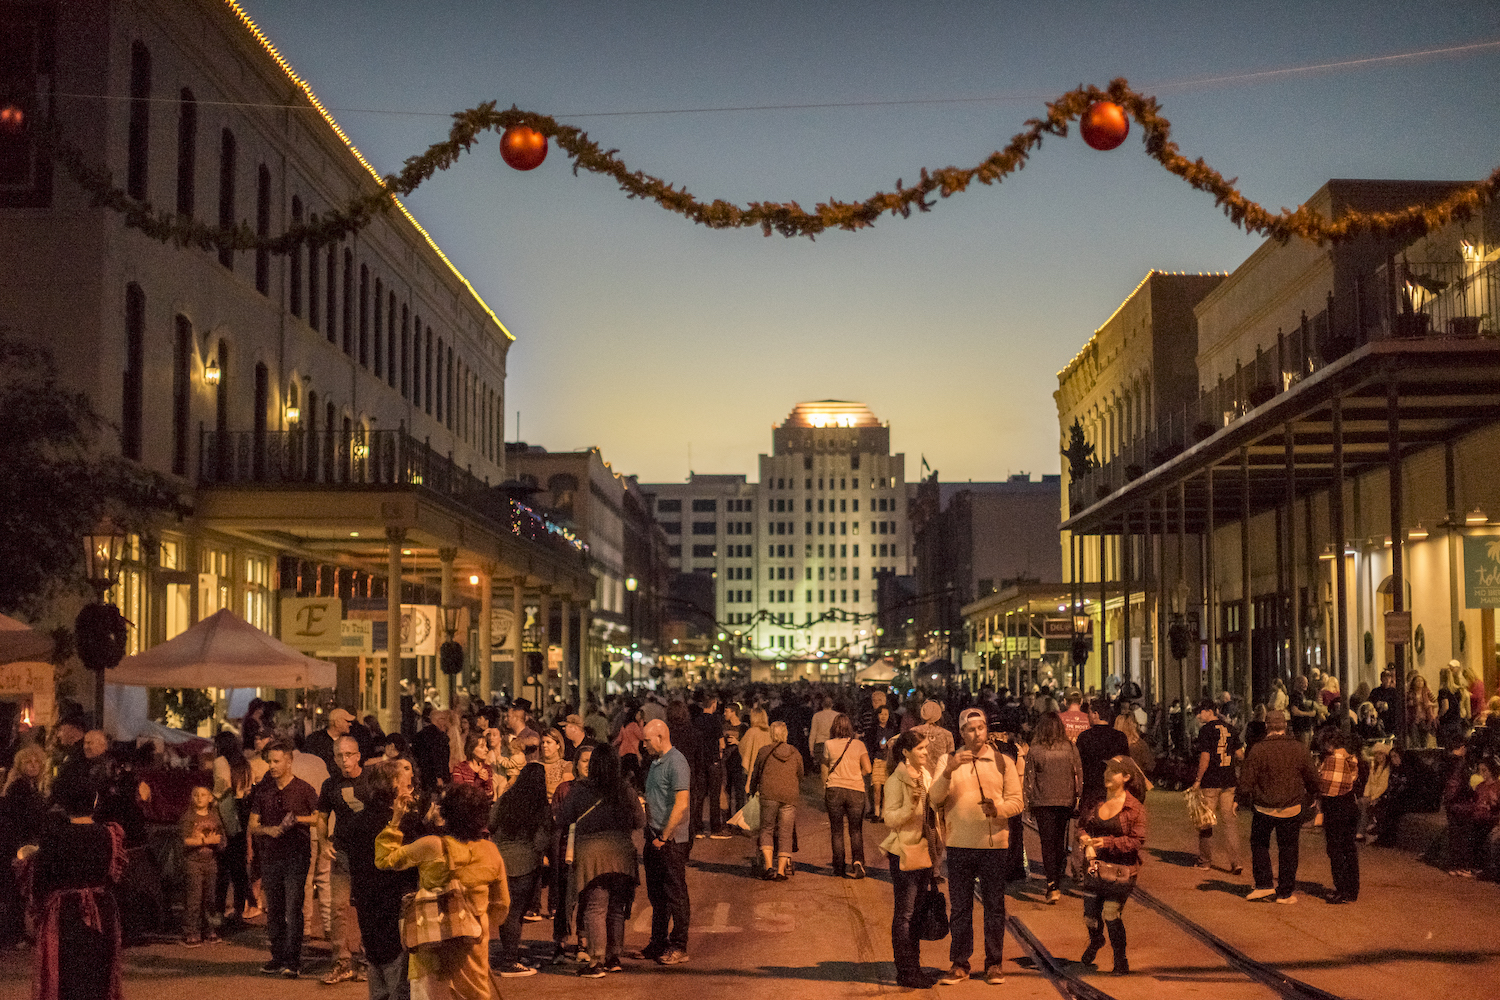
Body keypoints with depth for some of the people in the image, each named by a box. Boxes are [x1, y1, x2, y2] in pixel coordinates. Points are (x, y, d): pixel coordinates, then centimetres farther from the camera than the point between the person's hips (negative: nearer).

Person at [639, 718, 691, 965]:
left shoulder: (676, 762, -14)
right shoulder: (656, 762, 15)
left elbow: (681, 804, -19)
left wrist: (664, 837, -17)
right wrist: (651, 833, 11)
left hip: (672, 840, -9)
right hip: (655, 837, 9)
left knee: (676, 894, -1)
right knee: (656, 894, 14)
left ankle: (678, 947, 5)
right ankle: (658, 944, 22)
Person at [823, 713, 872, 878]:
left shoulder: (828, 745, -2)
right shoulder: (859, 745, -1)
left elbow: (825, 770, 7)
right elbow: (867, 768, -4)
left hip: (834, 789, 0)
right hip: (856, 790, 0)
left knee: (837, 832, 7)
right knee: (856, 830, 9)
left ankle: (839, 870, 8)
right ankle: (857, 861, -12)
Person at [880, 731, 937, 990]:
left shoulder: (925, 776, 12)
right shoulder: (896, 781, -12)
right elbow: (890, 818, -16)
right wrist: (911, 804, -30)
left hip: (923, 850, 8)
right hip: (904, 852, -8)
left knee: (916, 911, 12)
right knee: (904, 913, -3)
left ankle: (914, 967, 19)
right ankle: (905, 972, 2)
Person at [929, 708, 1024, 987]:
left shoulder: (1003, 763, 6)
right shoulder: (950, 762, 6)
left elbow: (1016, 801, 2)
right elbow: (935, 798, -5)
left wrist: (998, 808, -19)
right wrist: (948, 772, -21)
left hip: (995, 844, 0)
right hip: (959, 845, 0)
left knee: (994, 906, 5)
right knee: (960, 907, 5)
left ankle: (993, 964, 15)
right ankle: (959, 964, 13)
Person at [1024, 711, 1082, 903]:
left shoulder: (1035, 751, -9)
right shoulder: (1070, 748, -3)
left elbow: (1029, 779, -4)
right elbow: (1079, 774, 2)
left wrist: (1029, 803, 7)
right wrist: (1078, 799, 11)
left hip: (1043, 802, -3)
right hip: (1065, 801, 3)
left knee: (1048, 844, 0)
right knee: (1059, 842, 17)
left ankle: (1053, 886, -13)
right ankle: (1057, 884, 27)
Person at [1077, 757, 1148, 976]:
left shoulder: (1135, 808, -11)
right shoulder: (1097, 802, 5)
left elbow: (1138, 840, -14)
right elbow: (1083, 824, 17)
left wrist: (1108, 842, -22)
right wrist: (1083, 836, -5)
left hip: (1121, 870, -5)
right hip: (1095, 866, 5)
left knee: (1111, 915, -6)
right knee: (1090, 915, 8)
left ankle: (1121, 963, 16)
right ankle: (1095, 941, 44)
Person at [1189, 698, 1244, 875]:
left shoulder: (1206, 730, -12)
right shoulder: (1229, 729, 7)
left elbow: (1205, 758, -16)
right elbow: (1240, 755, 9)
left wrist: (1197, 781, -9)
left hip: (1210, 782, -6)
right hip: (1229, 781, 6)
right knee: (1228, 819, 7)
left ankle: (1206, 860, 18)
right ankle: (1235, 862, -1)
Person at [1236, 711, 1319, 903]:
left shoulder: (1257, 750, -11)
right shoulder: (1299, 749, -4)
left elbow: (1246, 781, -8)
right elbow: (1312, 778, 7)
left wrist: (1240, 800, 6)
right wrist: (1312, 793, 26)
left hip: (1264, 808, -2)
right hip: (1291, 808, 2)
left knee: (1259, 844, 16)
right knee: (1288, 848, 10)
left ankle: (1263, 885, 10)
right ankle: (1286, 892, 13)